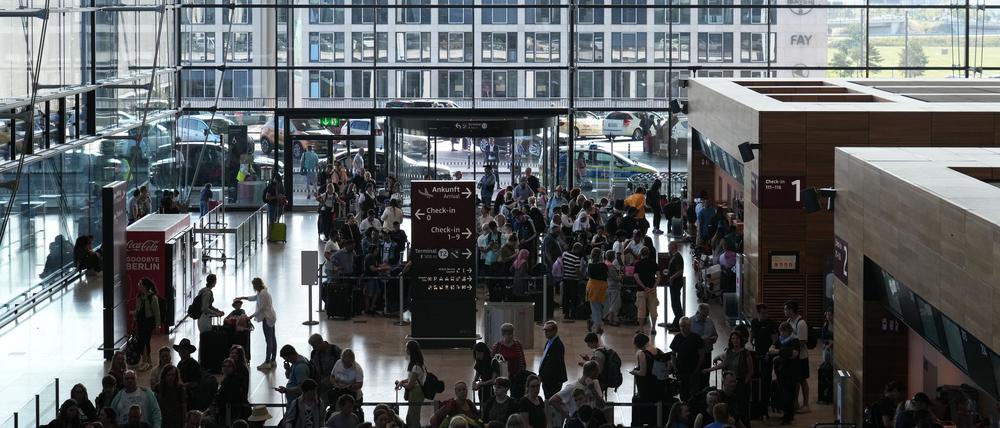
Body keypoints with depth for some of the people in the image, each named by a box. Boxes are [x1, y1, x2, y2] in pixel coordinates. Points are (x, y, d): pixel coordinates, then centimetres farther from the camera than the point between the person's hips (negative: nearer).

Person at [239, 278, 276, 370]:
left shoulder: (263, 294, -18)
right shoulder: (263, 292, 14)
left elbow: (261, 308, -20)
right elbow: (254, 298, 32)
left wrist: (252, 316, -15)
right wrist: (242, 298, 32)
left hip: (267, 319, -11)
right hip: (270, 318, 11)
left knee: (269, 340, -9)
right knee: (272, 339, 12)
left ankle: (267, 362, -8)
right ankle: (272, 361, 18)